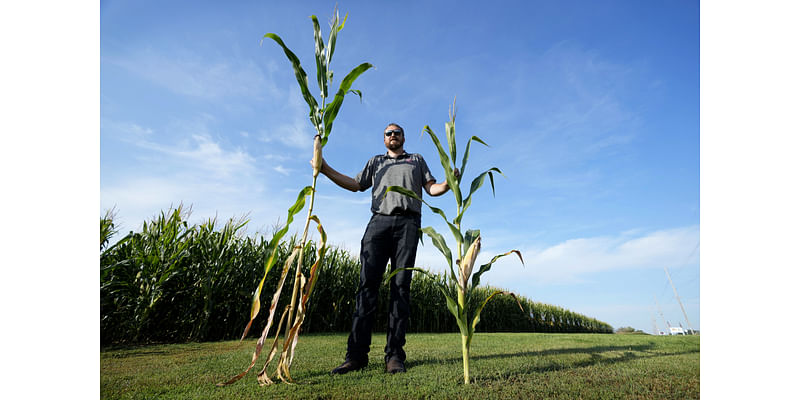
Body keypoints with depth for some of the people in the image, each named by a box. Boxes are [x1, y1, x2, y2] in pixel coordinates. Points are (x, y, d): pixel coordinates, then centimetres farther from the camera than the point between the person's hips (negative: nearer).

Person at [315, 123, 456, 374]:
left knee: (401, 285, -7)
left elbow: (432, 189, 17)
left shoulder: (417, 160, 28)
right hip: (379, 221, 1)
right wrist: (326, 169, 13)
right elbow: (355, 184, 22)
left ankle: (394, 355, -5)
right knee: (368, 283, -9)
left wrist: (449, 183, -4)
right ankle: (356, 354, -7)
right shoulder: (376, 162, 31)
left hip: (407, 223, -1)